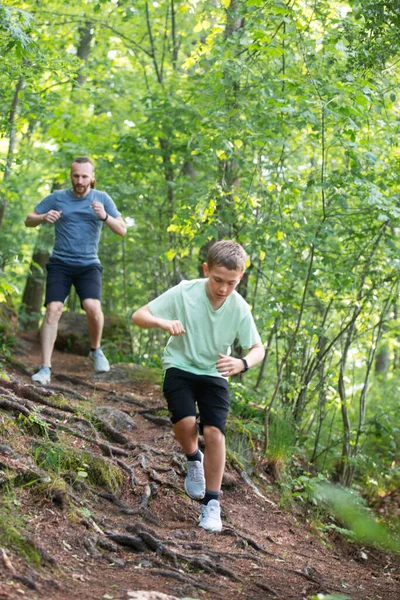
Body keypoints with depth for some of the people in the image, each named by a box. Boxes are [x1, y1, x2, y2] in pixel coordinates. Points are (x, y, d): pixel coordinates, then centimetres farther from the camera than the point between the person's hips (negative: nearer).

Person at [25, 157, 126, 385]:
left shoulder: (102, 199, 3)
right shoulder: (57, 198, 3)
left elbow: (122, 230, 0)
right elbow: (29, 220, 8)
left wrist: (105, 217, -20)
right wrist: (44, 218, -15)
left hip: (89, 265, 0)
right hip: (60, 263, 0)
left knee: (93, 307, -21)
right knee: (53, 309, -14)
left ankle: (96, 349, 8)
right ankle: (46, 368, -11)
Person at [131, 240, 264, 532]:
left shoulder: (239, 308, -15)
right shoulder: (185, 292, -20)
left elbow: (258, 348, -5)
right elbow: (139, 316, -17)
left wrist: (243, 363, -28)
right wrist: (163, 322, -40)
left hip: (215, 374, 1)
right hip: (180, 367, -1)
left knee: (214, 432, -15)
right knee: (185, 422, -25)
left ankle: (211, 503, -1)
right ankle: (193, 459, 10)